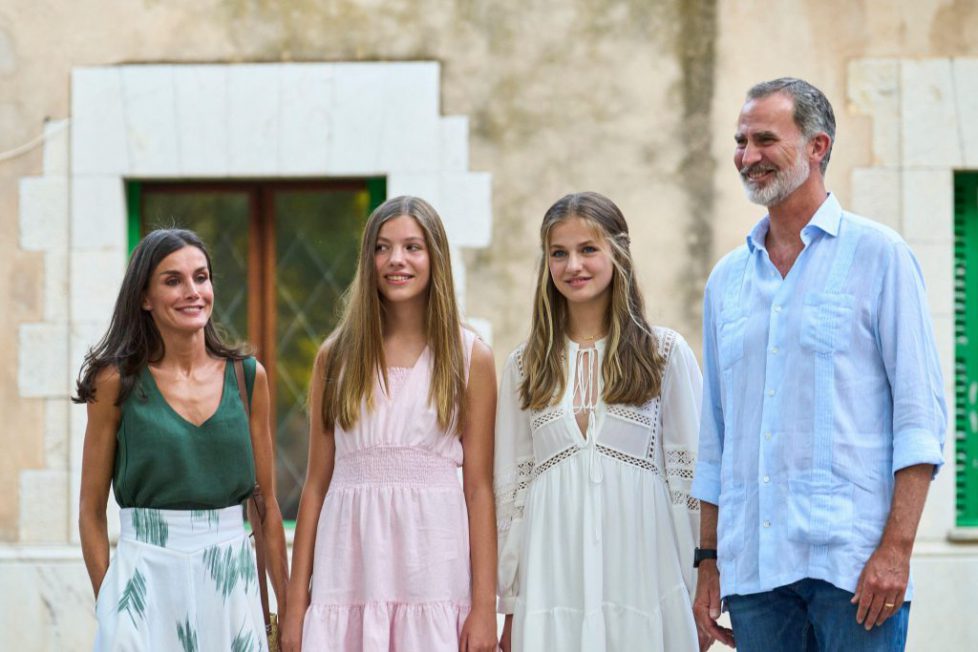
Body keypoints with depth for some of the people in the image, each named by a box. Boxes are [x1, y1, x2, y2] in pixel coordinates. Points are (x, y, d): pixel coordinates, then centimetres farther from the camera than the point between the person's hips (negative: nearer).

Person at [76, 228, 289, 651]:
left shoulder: (248, 377, 4)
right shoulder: (117, 382, -3)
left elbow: (267, 503, 8)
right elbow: (91, 513, 1)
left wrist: (287, 609, 6)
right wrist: (108, 605, -5)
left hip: (230, 580, 2)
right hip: (147, 579, -2)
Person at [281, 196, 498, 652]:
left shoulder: (470, 357, 4)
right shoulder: (336, 355, 8)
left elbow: (479, 487, 0)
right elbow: (317, 482, 7)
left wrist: (484, 606, -6)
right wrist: (296, 604, 4)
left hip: (434, 573, -1)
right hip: (350, 572, 1)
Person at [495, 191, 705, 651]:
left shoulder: (666, 353, 5)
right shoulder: (525, 366, 11)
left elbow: (690, 474, 3)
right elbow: (509, 487, 12)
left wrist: (702, 591, -1)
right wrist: (508, 606, 9)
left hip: (641, 569, -2)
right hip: (552, 575, 2)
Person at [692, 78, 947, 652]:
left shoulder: (877, 255, 1)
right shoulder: (727, 279, 16)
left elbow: (921, 413, -5)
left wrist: (897, 548, -14)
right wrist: (709, 561, 14)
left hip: (852, 561, -5)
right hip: (753, 564, 5)